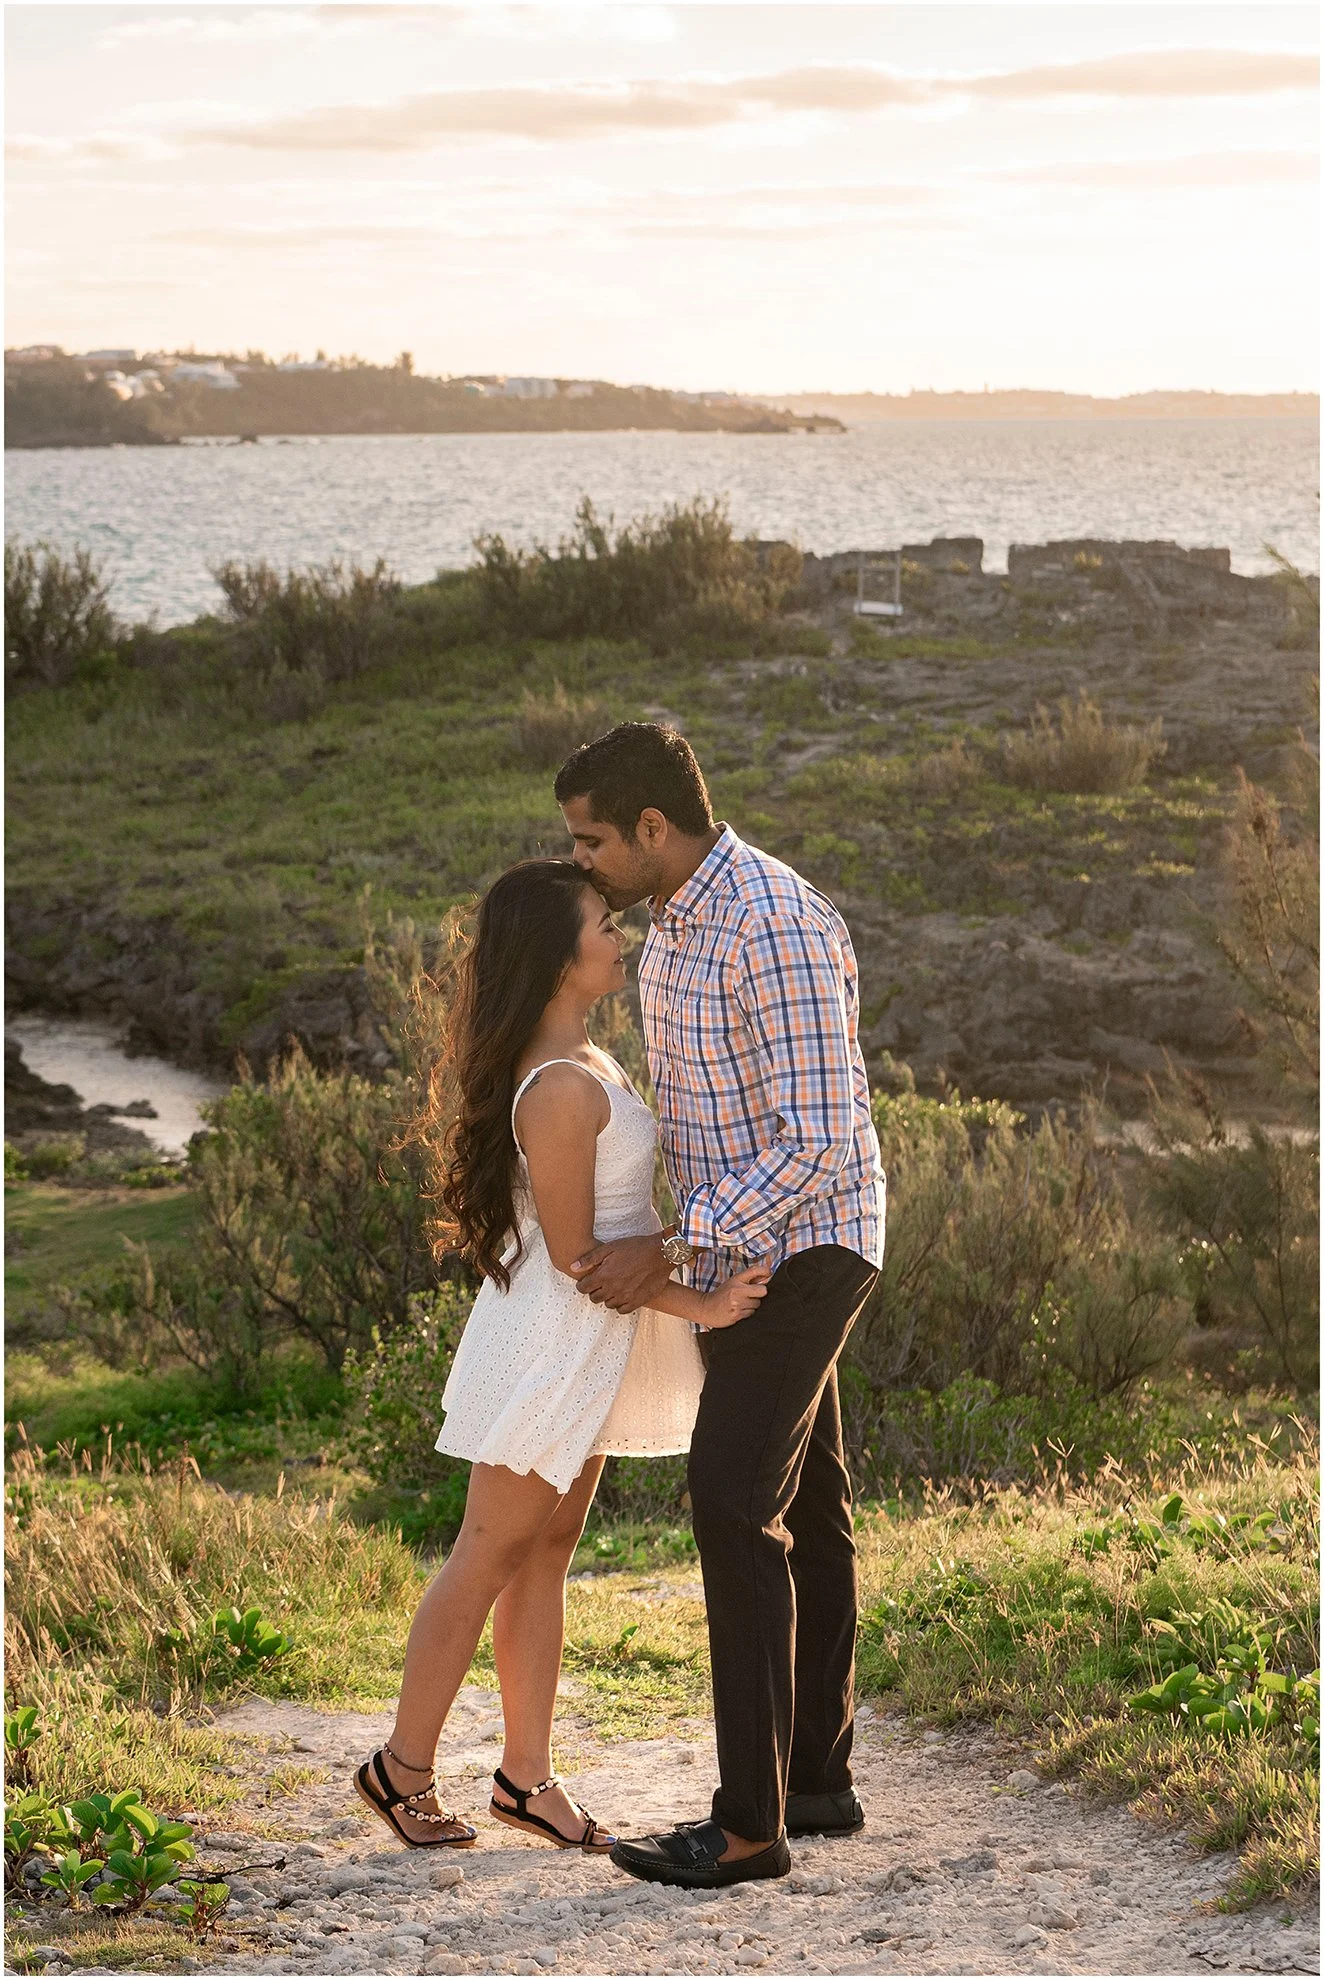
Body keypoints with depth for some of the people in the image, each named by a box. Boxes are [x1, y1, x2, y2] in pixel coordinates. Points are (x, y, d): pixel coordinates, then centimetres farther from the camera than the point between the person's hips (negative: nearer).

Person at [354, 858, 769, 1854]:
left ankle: (527, 1775, 21)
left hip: (590, 1349, 10)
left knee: (548, 1552, 13)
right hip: (552, 1344, -9)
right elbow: (575, 1255, -21)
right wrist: (701, 1306, -19)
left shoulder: (580, 1060, 6)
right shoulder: (561, 1091, -25)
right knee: (490, 1558, 2)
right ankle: (404, 1767, 14)